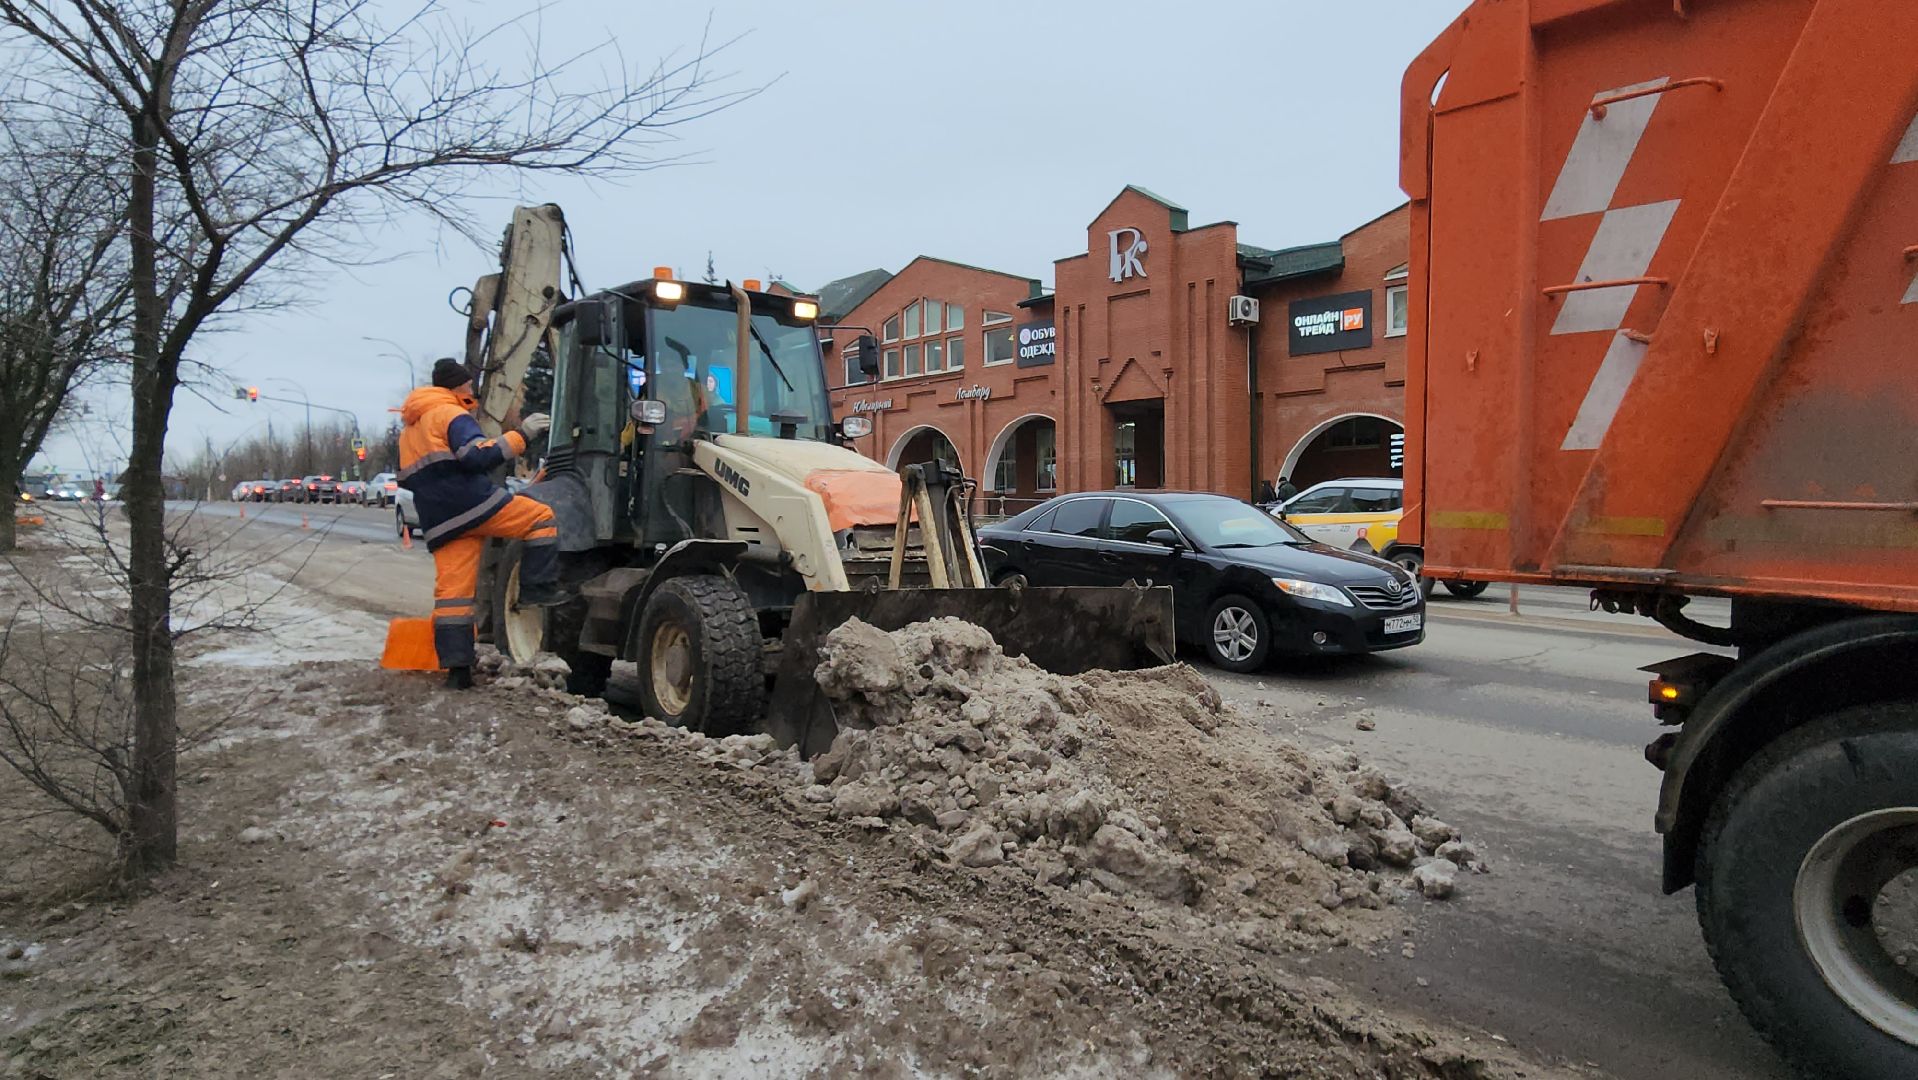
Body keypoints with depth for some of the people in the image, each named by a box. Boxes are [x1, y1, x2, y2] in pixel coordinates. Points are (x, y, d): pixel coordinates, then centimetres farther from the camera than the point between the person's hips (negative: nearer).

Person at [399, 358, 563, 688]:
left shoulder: (409, 430, 29)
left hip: (440, 524, 8)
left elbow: (410, 479, 33)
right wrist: (521, 434, -18)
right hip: (473, 503, -8)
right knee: (541, 517, 3)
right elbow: (479, 455, -19)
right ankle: (537, 588, -8)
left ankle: (456, 667, 0)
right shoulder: (451, 414, -2)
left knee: (451, 591, 4)